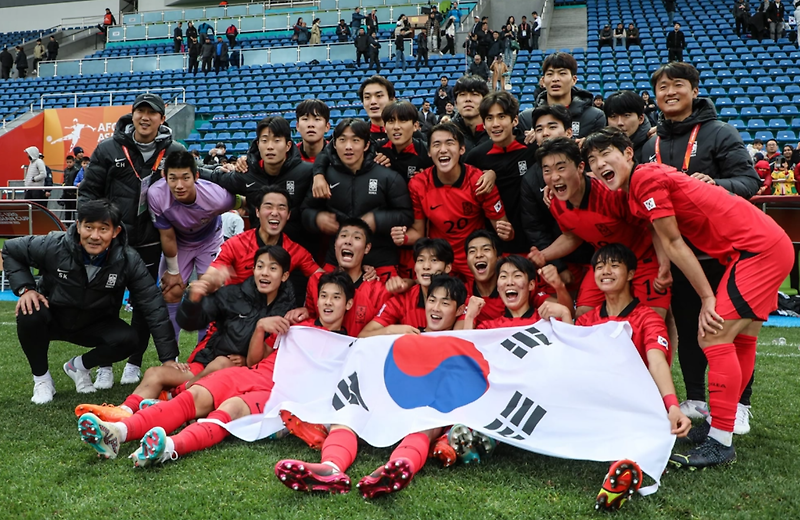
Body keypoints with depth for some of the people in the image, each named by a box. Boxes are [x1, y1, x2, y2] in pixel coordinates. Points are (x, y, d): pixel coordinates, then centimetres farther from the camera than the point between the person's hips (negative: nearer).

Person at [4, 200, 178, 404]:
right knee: (29, 315, -32)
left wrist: (169, 359, -24)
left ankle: (79, 365, 7)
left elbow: (153, 307, -21)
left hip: (94, 325, 1)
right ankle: (41, 377, -5)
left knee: (129, 340, -25)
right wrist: (25, 288, -20)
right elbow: (11, 250, -4)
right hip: (53, 317, 0)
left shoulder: (128, 261, -22)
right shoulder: (54, 246, -23)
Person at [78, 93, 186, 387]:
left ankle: (134, 363, 25)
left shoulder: (175, 152, -1)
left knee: (144, 303, 9)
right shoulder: (109, 149, -1)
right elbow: (89, 191, 3)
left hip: (149, 242, 0)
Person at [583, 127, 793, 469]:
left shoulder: (646, 178, -15)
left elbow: (673, 243, -14)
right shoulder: (633, 190, 11)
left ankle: (720, 443, -7)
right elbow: (667, 241, 13)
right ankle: (717, 424, 28)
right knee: (740, 341, 16)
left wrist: (708, 299, -10)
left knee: (714, 337, -13)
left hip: (758, 248, -10)